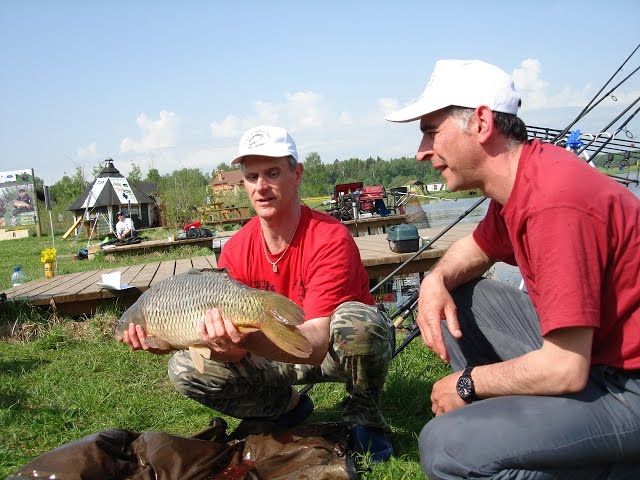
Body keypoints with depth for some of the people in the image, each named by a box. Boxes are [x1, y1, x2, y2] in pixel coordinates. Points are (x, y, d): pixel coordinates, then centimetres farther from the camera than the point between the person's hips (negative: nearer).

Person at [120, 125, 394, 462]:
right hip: (279, 353, 4)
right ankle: (289, 405, 6)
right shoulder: (236, 251, -10)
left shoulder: (330, 239, -26)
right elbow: (235, 353, -13)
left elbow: (316, 344, -35)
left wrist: (249, 341, -54)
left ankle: (364, 413, -7)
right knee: (185, 369, -14)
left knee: (356, 320, -39)